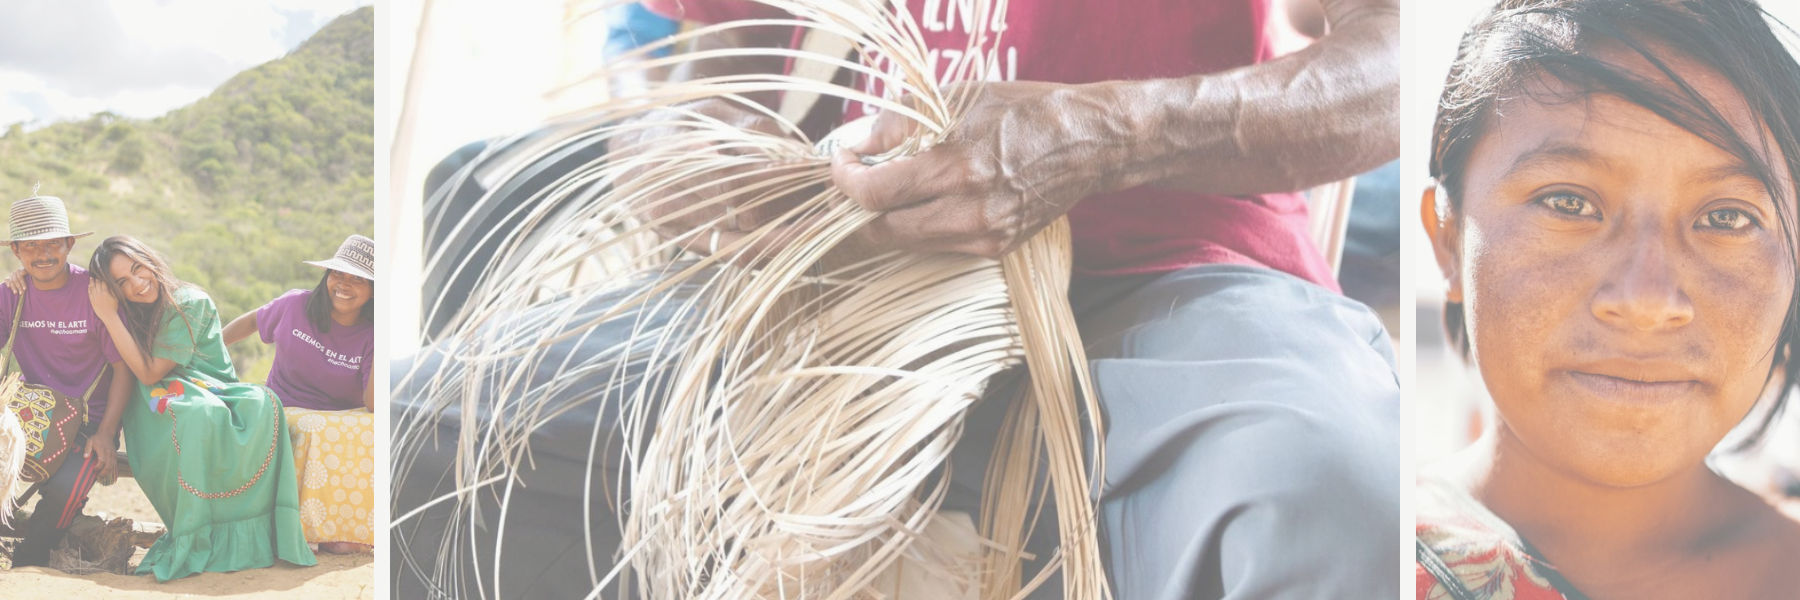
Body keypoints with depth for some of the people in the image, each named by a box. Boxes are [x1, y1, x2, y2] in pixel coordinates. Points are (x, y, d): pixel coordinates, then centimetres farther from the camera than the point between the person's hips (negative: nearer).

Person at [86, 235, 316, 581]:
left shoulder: (190, 303, -7)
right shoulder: (127, 314, 9)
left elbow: (150, 372, -12)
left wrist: (109, 317, -15)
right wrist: (109, 314, -2)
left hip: (214, 393, -1)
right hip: (162, 402, 1)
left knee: (261, 405, -38)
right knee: (199, 416, -39)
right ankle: (200, 536, -33)